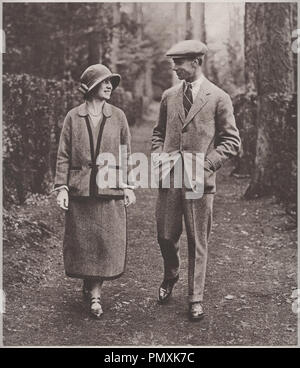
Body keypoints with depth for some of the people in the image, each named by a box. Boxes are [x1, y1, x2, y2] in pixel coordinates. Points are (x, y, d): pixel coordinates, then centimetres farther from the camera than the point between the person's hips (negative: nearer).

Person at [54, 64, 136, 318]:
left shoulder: (118, 116, 5)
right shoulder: (73, 117, 2)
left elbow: (127, 155, 7)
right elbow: (63, 155, 2)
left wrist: (129, 186, 2)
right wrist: (61, 187, -5)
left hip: (110, 188, 0)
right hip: (80, 188, 0)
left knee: (107, 240, -1)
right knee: (82, 241, 6)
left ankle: (95, 292, 9)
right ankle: (90, 285, 25)